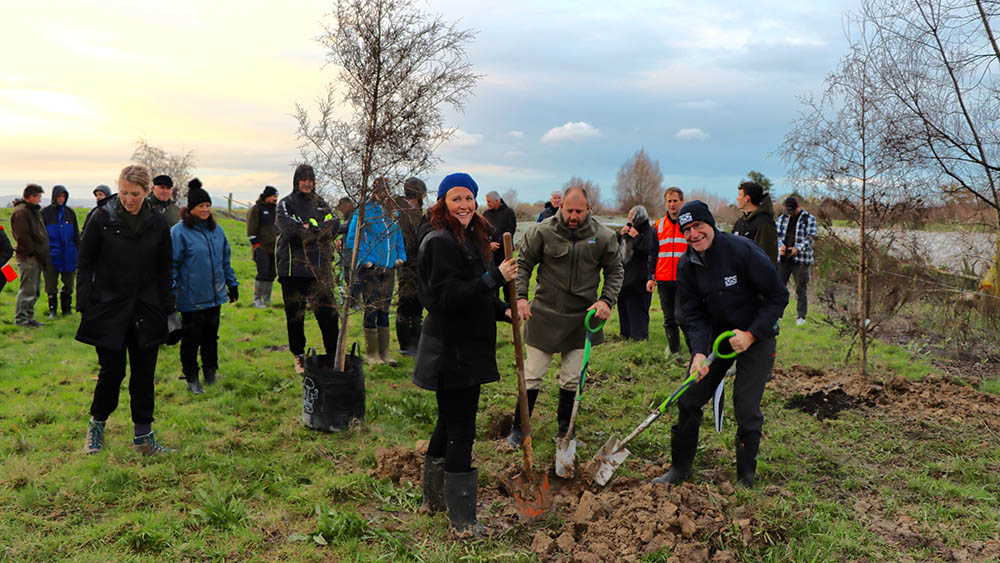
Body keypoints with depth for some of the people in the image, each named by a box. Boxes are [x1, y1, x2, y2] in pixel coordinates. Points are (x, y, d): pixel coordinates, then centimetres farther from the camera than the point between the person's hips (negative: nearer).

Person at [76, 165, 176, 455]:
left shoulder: (158, 223, 1)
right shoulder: (102, 219, -5)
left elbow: (165, 270, 8)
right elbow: (85, 265, 1)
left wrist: (167, 310, 5)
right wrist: (84, 306, -5)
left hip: (146, 312, 2)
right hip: (109, 311, -2)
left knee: (144, 373, 6)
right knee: (112, 371, 1)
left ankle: (143, 436, 17)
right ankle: (97, 423, 28)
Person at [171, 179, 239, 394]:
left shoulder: (216, 230, 9)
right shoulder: (179, 231, -9)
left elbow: (225, 260, 18)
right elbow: (172, 263, -8)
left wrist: (232, 283, 20)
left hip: (215, 295, 5)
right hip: (191, 299, -5)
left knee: (211, 335, 14)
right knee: (191, 337, 3)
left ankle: (210, 372, 29)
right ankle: (191, 378, 17)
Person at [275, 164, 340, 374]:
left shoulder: (320, 203, 14)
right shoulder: (286, 204, 3)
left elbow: (334, 224, -1)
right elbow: (289, 229, -15)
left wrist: (307, 230, -11)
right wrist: (318, 231, -8)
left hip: (319, 268, 2)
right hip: (293, 268, -2)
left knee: (328, 312, -1)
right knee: (294, 314, 7)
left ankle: (334, 354, 10)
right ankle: (299, 355, 21)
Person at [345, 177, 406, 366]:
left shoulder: (393, 213, 12)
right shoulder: (363, 212, -5)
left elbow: (398, 236, 21)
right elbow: (351, 239, -6)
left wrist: (401, 256, 8)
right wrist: (364, 259, -12)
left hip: (388, 268, 5)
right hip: (370, 268, -5)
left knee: (384, 309, 9)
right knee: (371, 309, -3)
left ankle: (384, 352, 16)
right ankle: (371, 354, 6)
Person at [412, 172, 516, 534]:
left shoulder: (469, 238, 15)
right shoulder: (441, 242, -17)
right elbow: (448, 297, -25)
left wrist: (503, 311, 8)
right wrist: (496, 277, -26)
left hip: (465, 348, 10)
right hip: (452, 352, -10)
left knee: (449, 422, 20)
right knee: (459, 429, -3)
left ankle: (434, 498, 36)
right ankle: (462, 520, 8)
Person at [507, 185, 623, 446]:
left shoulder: (604, 237, -3)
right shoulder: (542, 232, -9)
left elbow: (615, 271, 9)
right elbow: (522, 264, -1)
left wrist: (607, 300, -5)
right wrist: (520, 297, -14)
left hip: (581, 317, 2)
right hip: (544, 314, -2)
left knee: (572, 379, 10)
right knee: (532, 375, 5)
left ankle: (564, 429, 27)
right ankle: (518, 428, 19)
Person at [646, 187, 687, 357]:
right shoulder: (659, 225, 12)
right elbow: (653, 253, 16)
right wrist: (651, 277, 9)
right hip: (663, 279, 4)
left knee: (680, 316, -11)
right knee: (668, 318, 8)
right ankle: (673, 349, 22)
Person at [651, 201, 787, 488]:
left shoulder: (742, 250, -21)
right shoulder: (686, 266, -5)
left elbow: (778, 296, -14)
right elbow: (694, 315, -5)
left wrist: (751, 334, -20)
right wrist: (699, 353, -21)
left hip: (757, 336, -5)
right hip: (715, 335, 5)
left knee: (746, 410, -8)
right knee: (688, 401, 4)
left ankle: (745, 478, 14)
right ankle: (681, 467, 22)